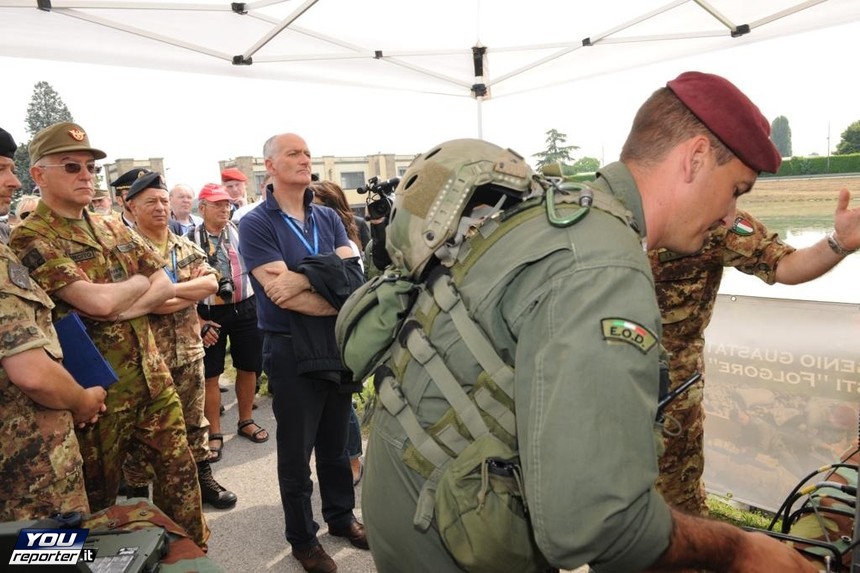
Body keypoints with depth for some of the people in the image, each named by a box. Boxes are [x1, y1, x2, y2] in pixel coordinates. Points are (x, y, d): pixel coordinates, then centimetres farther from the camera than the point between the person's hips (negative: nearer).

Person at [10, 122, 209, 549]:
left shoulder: (114, 229, 10)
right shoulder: (30, 239, -12)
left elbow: (165, 285, 5)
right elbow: (98, 301, -24)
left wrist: (125, 309, -14)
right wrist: (138, 281, -4)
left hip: (152, 374, 6)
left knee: (179, 469, 15)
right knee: (99, 494, 14)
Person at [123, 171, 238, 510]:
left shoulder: (186, 247, 9)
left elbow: (212, 282, -5)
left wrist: (170, 290, -17)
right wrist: (192, 291, -15)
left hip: (189, 352, 5)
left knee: (194, 421, 18)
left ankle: (203, 479, 33)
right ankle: (137, 492, 25)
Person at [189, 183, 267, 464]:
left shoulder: (240, 232, 4)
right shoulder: (191, 239, -1)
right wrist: (198, 321, -8)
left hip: (245, 308, 2)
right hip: (210, 313, -2)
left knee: (248, 368, 11)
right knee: (210, 375, 3)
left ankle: (246, 421, 29)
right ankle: (214, 433, 16)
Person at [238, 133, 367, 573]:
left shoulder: (328, 218, 7)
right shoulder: (255, 224, -9)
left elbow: (350, 273, -6)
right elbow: (281, 294, -19)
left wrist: (302, 279, -22)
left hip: (338, 344, 5)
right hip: (291, 351, -4)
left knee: (336, 442, 19)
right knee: (296, 451, 10)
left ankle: (342, 517, 38)